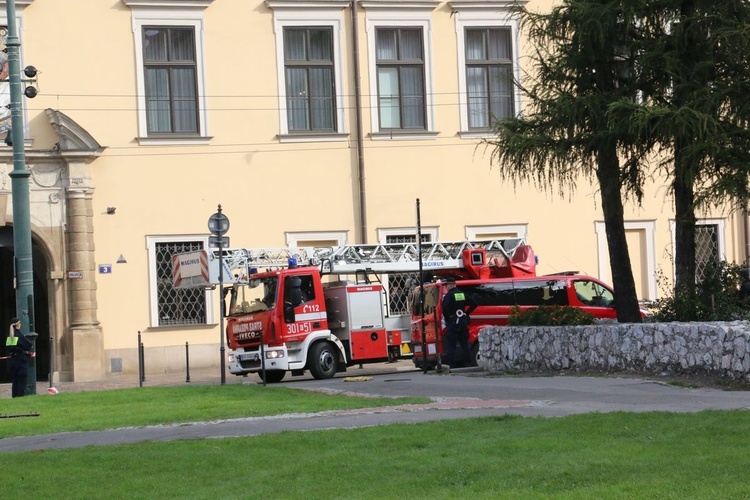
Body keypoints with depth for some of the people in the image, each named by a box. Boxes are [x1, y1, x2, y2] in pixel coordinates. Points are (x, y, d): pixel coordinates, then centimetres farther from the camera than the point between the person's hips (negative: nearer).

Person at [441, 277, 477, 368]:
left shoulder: (449, 295, -10)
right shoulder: (463, 294, 11)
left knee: (450, 344, -4)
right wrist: (466, 313, 14)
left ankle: (450, 364, -8)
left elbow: (445, 306, -26)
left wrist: (446, 317, -11)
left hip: (453, 322, -7)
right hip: (463, 321, 7)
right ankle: (470, 362, 11)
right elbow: (474, 304, 13)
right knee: (465, 343, 13)